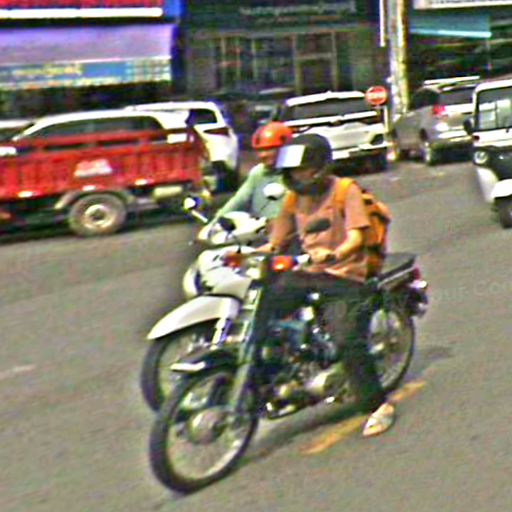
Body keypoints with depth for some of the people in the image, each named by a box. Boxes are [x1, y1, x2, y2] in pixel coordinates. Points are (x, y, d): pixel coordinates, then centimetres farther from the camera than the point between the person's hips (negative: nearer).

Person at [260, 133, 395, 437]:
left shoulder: (346, 191, -4)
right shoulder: (293, 199, 14)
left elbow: (356, 237, -14)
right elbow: (277, 243, 13)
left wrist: (333, 255, -35)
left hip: (344, 276, -6)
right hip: (306, 274, 6)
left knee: (348, 341, -22)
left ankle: (378, 406, -7)